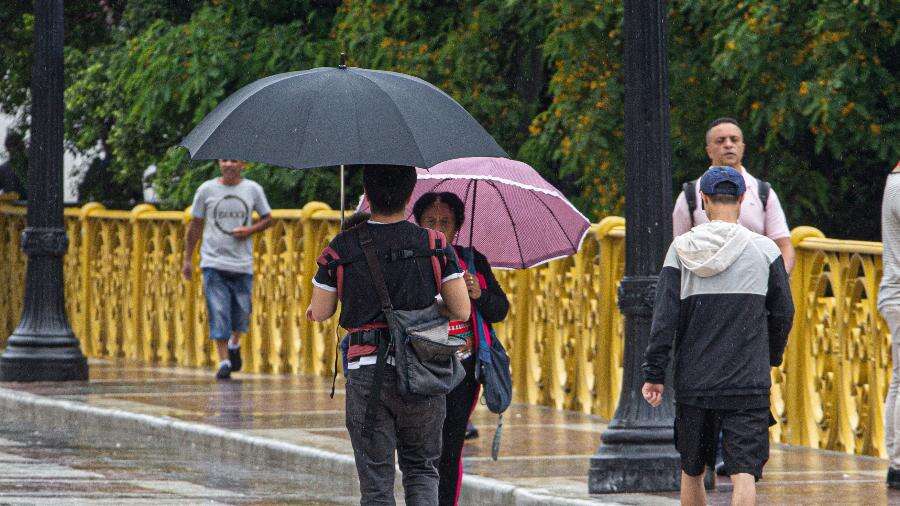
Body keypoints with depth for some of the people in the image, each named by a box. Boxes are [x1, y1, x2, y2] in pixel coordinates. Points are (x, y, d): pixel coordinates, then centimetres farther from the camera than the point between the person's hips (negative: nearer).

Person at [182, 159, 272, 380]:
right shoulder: (206, 190, 1)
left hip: (242, 263, 1)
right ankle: (224, 361, -4)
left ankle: (234, 345, 35)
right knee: (218, 314, -9)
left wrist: (250, 230, -8)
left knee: (241, 312, 5)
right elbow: (195, 225, 8)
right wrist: (187, 258, 7)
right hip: (213, 261, -1)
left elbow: (267, 219, 13)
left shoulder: (253, 189, 3)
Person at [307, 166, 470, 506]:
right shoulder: (435, 245, -1)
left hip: (367, 374, -1)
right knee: (421, 468, 16)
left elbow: (320, 313, 4)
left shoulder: (342, 248, -3)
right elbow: (461, 310, 0)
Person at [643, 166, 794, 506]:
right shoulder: (763, 250, -1)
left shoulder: (681, 249, 0)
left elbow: (664, 316, -4)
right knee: (744, 473, -7)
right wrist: (772, 356, 22)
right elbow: (783, 313, 4)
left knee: (692, 470, 17)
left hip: (693, 382, 2)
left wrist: (654, 373, 0)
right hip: (748, 382, -2)